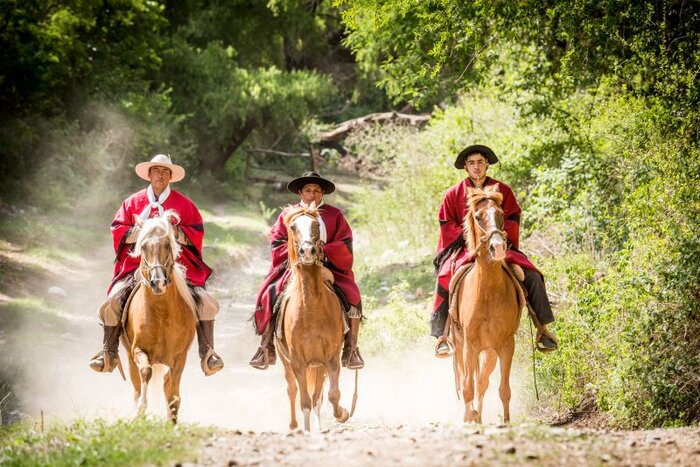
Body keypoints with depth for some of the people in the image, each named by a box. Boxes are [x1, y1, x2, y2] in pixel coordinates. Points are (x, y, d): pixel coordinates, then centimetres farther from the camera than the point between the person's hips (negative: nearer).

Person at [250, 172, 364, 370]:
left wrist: (323, 250, -16)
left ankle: (351, 349, -8)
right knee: (269, 295, -21)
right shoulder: (288, 214, 8)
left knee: (351, 297, -22)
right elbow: (276, 242, 3)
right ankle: (267, 349, -9)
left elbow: (345, 244, 0)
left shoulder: (334, 215, 6)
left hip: (328, 266, 0)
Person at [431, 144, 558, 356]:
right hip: (464, 248, -1)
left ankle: (542, 328, -8)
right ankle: (441, 335, -23)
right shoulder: (454, 194, 6)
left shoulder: (502, 190, 7)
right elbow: (447, 225, 2)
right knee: (445, 279, -29)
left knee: (532, 276, -18)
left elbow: (512, 221, 2)